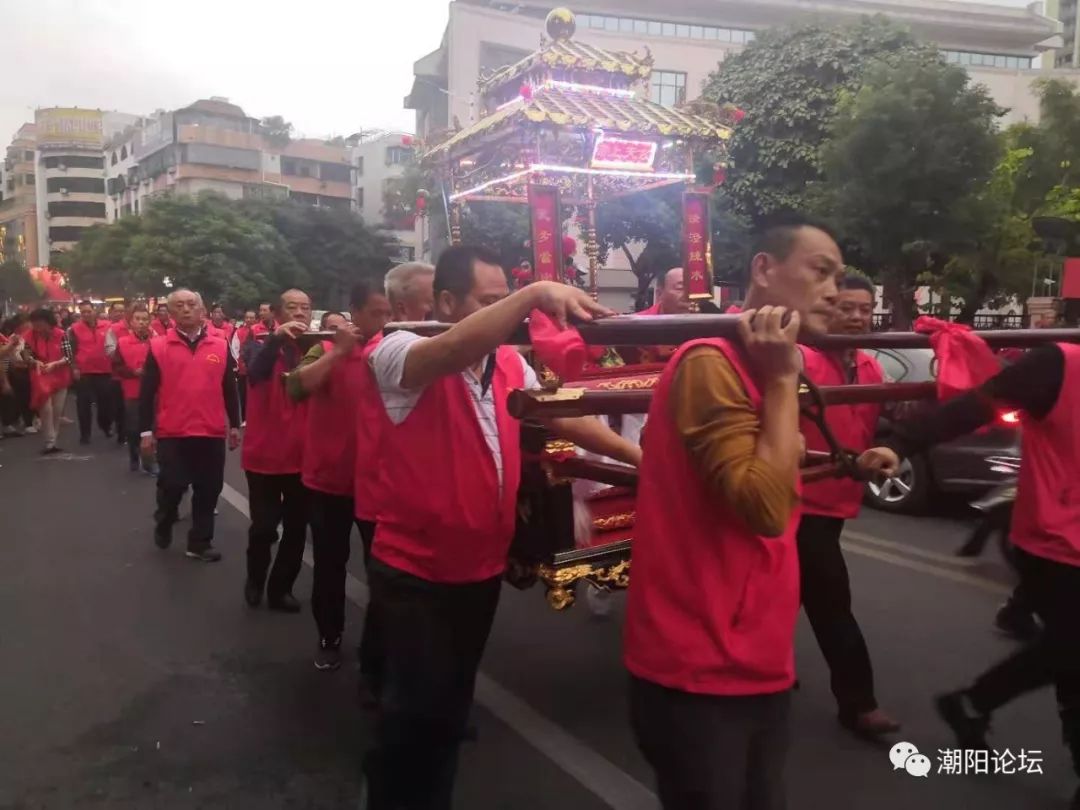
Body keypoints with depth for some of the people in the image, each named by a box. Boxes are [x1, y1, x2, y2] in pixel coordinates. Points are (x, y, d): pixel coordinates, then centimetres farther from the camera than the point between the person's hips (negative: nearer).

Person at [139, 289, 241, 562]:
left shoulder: (220, 346, 4)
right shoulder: (158, 346, -1)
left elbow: (230, 389, 8)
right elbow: (147, 392, -1)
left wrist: (234, 425, 8)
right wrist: (146, 430, -4)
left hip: (212, 433, 2)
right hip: (172, 433, -2)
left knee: (208, 490, 8)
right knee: (172, 486, 5)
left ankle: (200, 542, 21)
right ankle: (163, 524, 35)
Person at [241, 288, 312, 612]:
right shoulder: (261, 347, -1)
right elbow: (255, 373, -23)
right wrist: (277, 337, -34)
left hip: (303, 455, 2)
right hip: (265, 453, -2)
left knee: (296, 528, 7)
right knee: (264, 527, 3)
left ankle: (281, 588, 26)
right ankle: (255, 579, 31)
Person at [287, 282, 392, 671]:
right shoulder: (327, 349, -5)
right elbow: (296, 388, -23)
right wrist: (339, 351, -28)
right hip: (329, 478, -1)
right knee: (330, 565, 9)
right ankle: (329, 638, 27)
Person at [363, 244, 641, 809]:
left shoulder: (510, 362, 3)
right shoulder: (400, 352, -17)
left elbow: (561, 415, 6)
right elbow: (455, 351, -38)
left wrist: (637, 455, -1)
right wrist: (535, 294, -45)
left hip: (482, 567, 7)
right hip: (414, 573, -6)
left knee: (453, 705, 22)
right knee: (416, 712, 6)